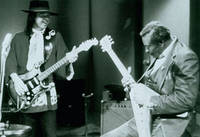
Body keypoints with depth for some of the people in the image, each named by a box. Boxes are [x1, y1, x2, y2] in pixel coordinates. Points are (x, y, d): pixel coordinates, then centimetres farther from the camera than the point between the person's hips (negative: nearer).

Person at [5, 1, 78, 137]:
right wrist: (15, 79, -11)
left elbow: (61, 61, 4)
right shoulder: (19, 38, 11)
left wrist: (68, 59, -18)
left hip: (47, 95, 0)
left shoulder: (55, 37, 10)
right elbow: (11, 62, 6)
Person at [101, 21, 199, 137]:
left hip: (170, 123, -8)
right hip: (146, 117, 9)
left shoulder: (185, 57, -17)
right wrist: (134, 86, 3)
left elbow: (186, 100, -24)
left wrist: (149, 100, -22)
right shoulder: (158, 55, 10)